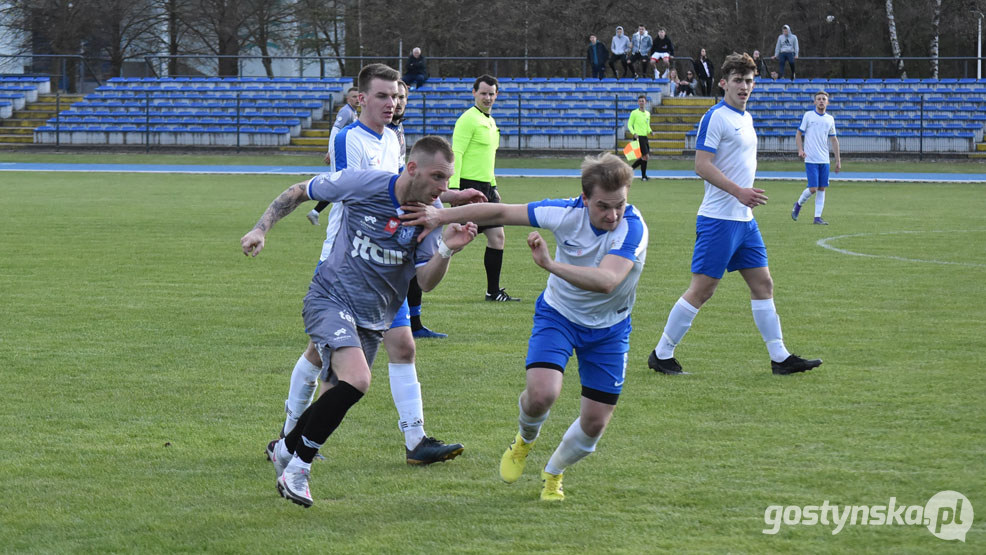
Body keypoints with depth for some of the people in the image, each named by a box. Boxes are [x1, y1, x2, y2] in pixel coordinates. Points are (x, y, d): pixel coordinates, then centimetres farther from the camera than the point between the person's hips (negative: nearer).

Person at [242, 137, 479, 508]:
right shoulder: (362, 184, -16)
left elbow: (426, 282, -10)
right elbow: (298, 192, -1)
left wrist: (447, 250, -28)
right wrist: (261, 229, -9)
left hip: (373, 320, 5)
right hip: (331, 299, -5)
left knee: (341, 396, 12)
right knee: (356, 380, -27)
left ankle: (286, 449, 41)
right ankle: (299, 466, -14)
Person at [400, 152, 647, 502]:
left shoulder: (633, 228, -30)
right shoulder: (567, 213, -22)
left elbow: (606, 281, -45)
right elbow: (502, 213, -11)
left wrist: (551, 264, -50)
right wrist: (440, 216, -9)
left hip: (608, 328, 0)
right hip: (558, 314, 0)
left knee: (595, 423, 0)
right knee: (541, 393, -25)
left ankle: (553, 474, 33)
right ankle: (525, 440, 13)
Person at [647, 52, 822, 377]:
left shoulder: (746, 118, 16)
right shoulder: (715, 118, -12)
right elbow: (702, 165, -18)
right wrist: (739, 191, -24)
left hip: (744, 219, 9)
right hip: (718, 219, -9)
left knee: (763, 285, 7)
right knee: (702, 289, -6)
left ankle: (780, 358, 10)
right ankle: (661, 354, 3)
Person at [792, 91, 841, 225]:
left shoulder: (830, 119, 11)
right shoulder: (808, 115, -1)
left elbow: (833, 139, 17)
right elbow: (799, 134, 2)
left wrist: (838, 160, 15)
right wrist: (800, 149, -15)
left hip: (824, 160, 4)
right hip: (811, 159, -4)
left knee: (822, 189, 2)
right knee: (813, 188, -10)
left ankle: (818, 217, 6)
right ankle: (799, 204, 17)